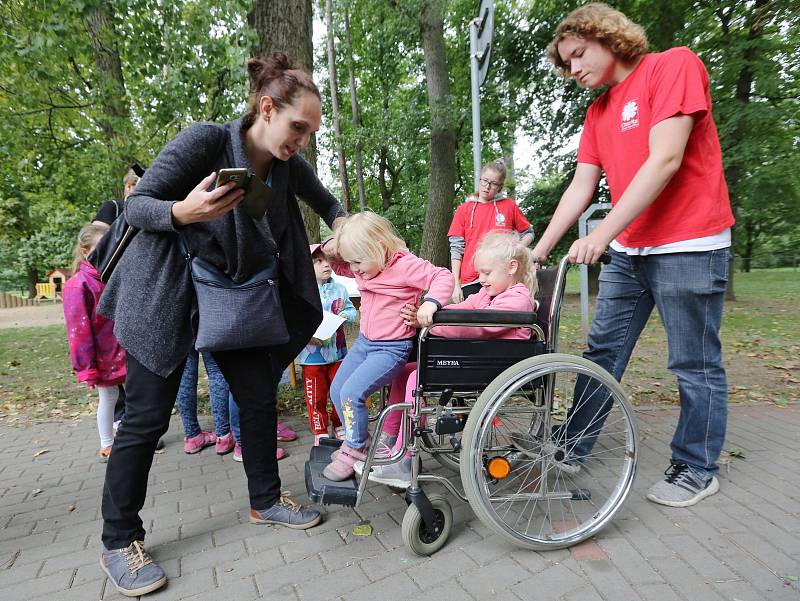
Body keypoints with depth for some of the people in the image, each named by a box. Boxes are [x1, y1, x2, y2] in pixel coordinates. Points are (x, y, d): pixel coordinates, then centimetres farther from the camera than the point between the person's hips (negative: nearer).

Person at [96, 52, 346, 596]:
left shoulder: (289, 166, -3)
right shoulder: (205, 140, -19)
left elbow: (324, 200, 18)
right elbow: (135, 204, -15)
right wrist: (183, 211, -35)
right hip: (168, 293, -5)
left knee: (259, 396, 5)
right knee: (147, 417, -1)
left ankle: (266, 500, 25)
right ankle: (120, 542, 19)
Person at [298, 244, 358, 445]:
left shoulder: (340, 289, 4)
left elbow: (352, 310, 9)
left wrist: (346, 315, -13)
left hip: (337, 352, 4)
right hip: (312, 355, -4)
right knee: (316, 396, 7)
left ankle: (339, 426, 34)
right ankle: (320, 431, 25)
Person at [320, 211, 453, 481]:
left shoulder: (406, 265, -19)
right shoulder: (363, 266, 4)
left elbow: (443, 277, -23)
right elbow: (340, 268, 23)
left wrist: (430, 302, -41)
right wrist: (330, 251, 1)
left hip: (392, 348, -9)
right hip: (364, 341, 9)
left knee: (351, 392, -19)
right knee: (336, 390, 11)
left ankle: (355, 450, 5)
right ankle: (356, 441, 30)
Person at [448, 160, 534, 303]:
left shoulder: (509, 205, 9)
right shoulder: (464, 209, 9)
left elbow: (528, 233, 20)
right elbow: (456, 249, 6)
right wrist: (456, 285, 0)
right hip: (470, 282, 1)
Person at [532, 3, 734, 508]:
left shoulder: (675, 65, -6)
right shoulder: (598, 111, 14)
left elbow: (665, 160, -18)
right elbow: (580, 188, 7)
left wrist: (603, 233, -23)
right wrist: (539, 249, 0)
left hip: (689, 247, -6)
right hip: (629, 251, 7)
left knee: (696, 365, 4)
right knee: (603, 353, 8)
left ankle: (697, 469, 22)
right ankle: (572, 448, 20)